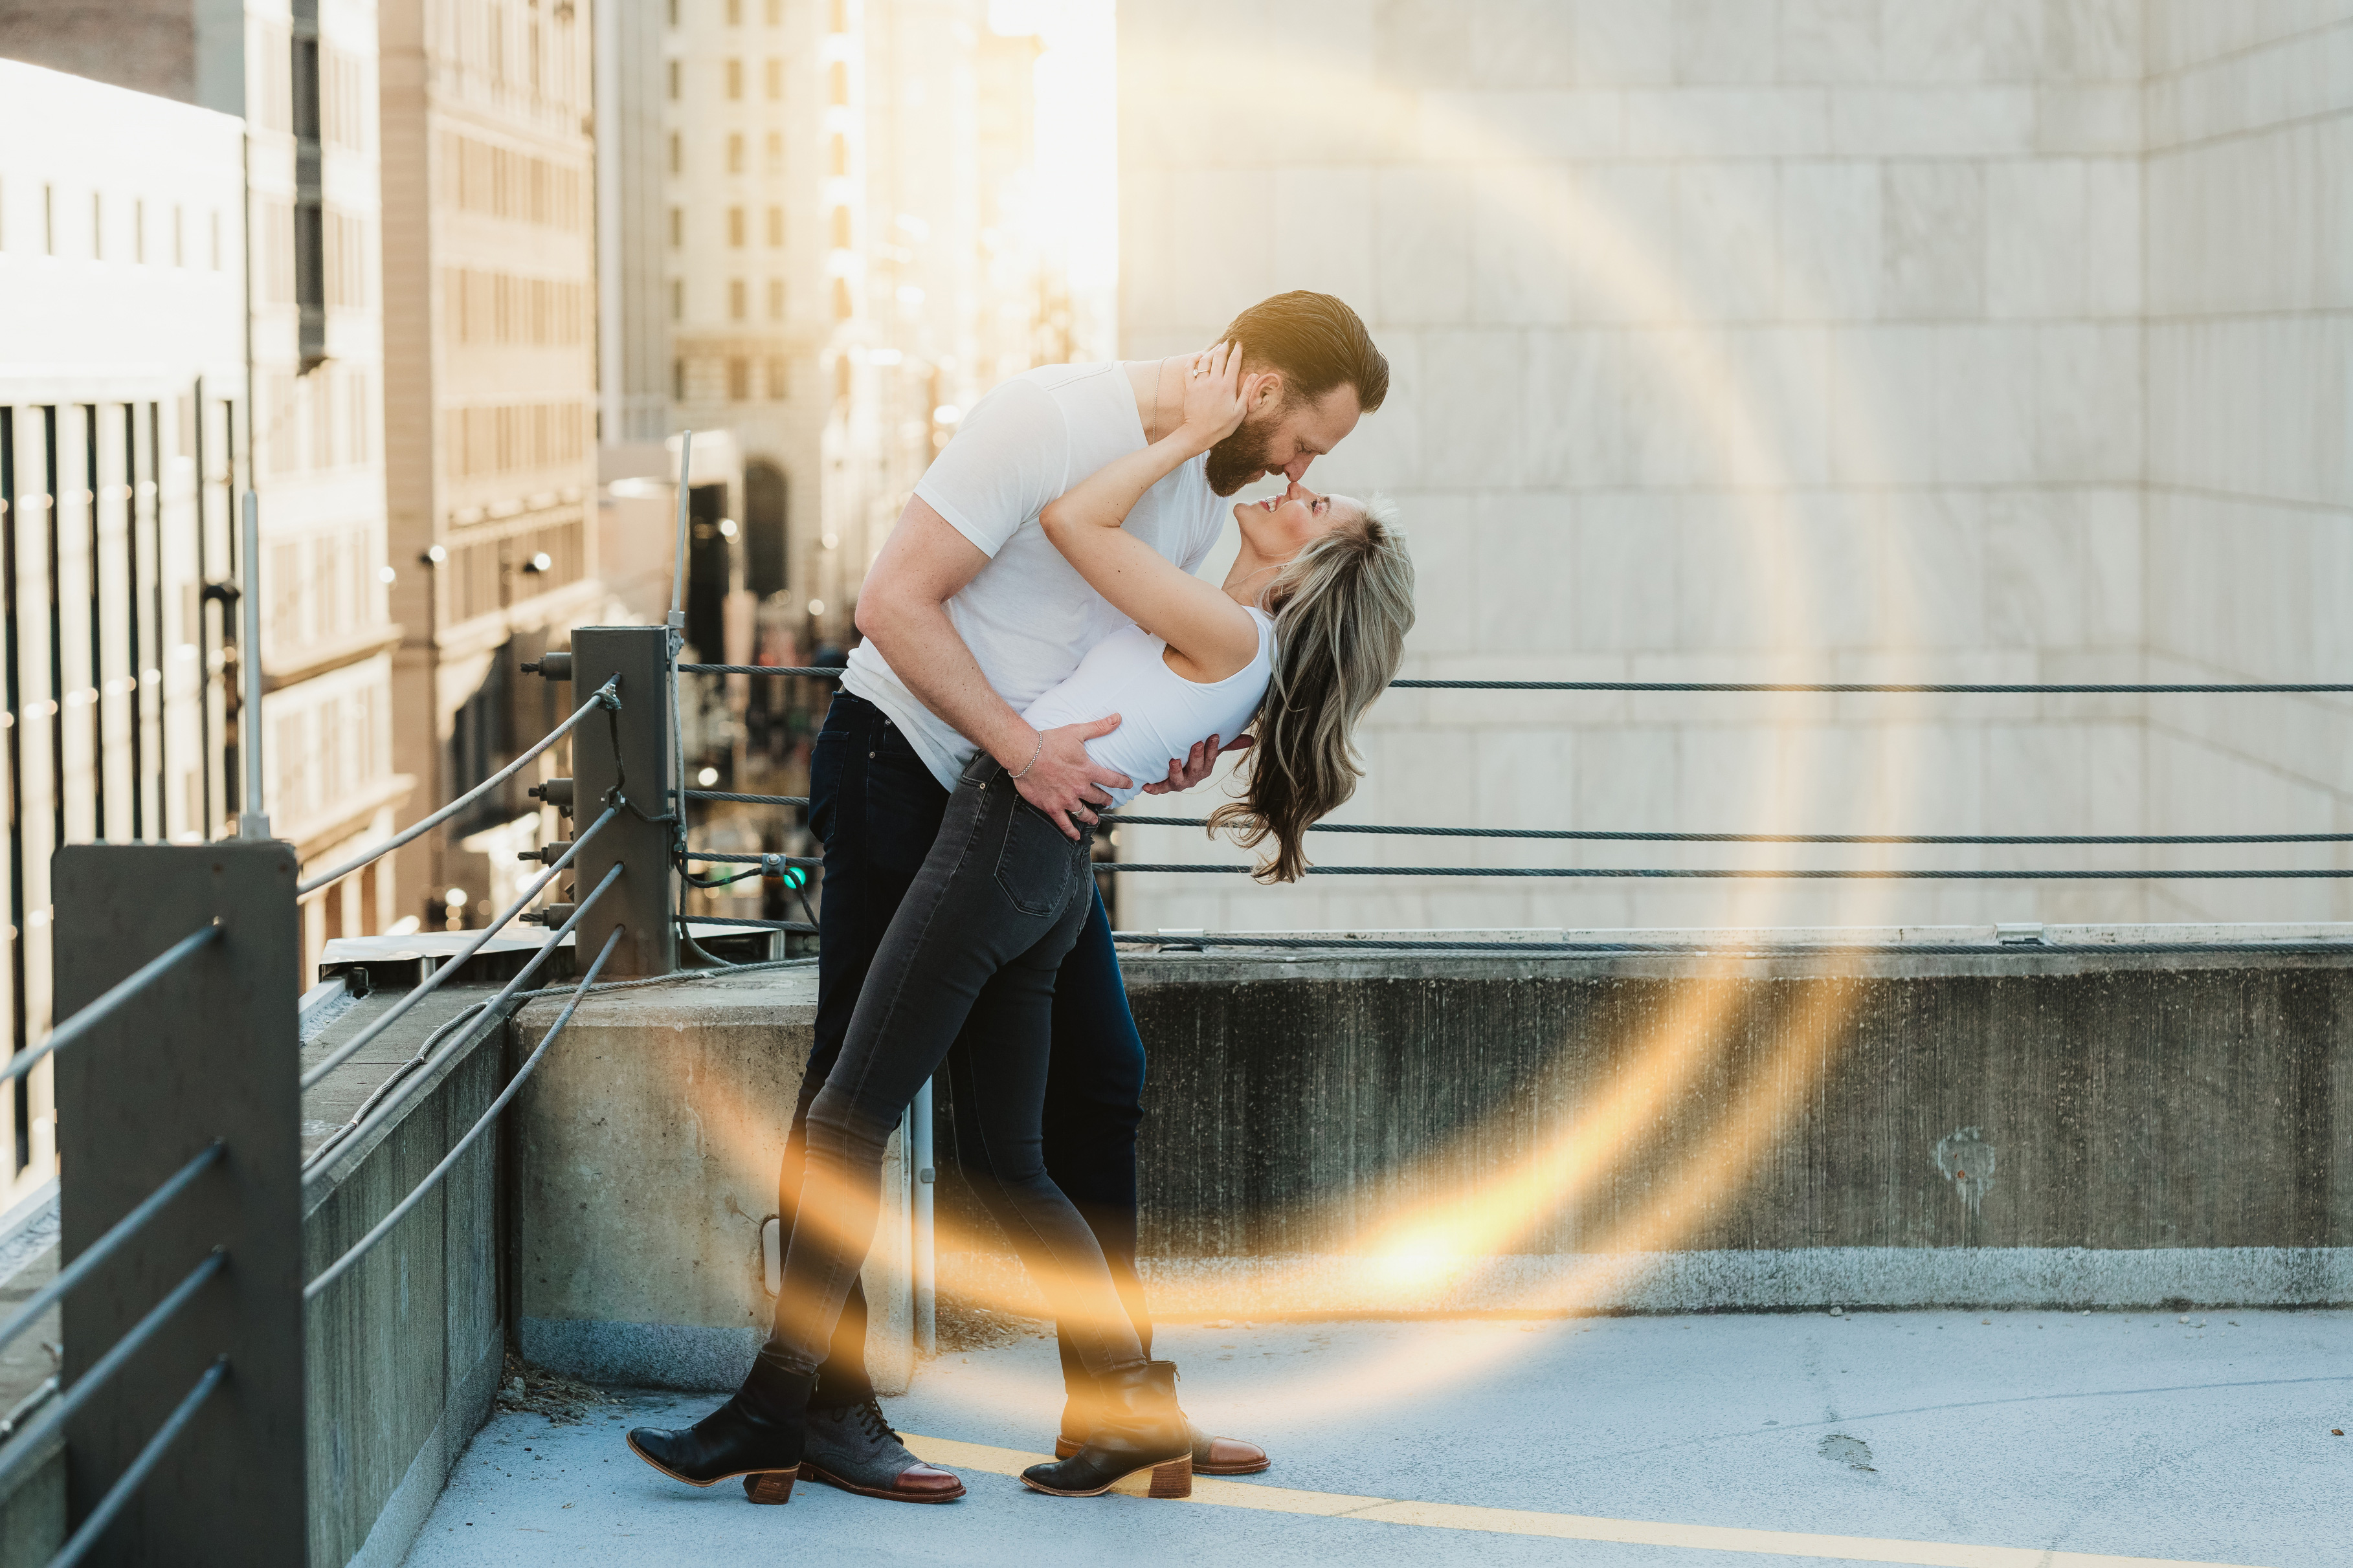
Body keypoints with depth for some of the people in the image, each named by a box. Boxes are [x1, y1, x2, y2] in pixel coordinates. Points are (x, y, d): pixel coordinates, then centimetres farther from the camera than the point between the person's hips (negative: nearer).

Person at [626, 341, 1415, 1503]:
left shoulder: (1230, 632, -10)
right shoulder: (1235, 651, 18)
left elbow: (1072, 522, -12)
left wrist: (1194, 433, -4)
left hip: (1013, 833, -10)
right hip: (1054, 879, 10)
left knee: (847, 1121, -7)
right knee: (1013, 1166, 9)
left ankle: (772, 1413, -5)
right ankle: (1135, 1406, 4)